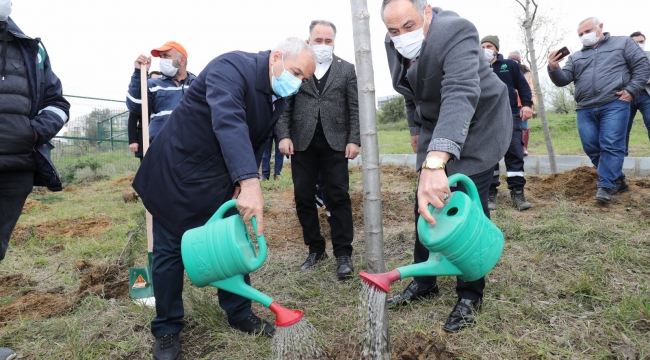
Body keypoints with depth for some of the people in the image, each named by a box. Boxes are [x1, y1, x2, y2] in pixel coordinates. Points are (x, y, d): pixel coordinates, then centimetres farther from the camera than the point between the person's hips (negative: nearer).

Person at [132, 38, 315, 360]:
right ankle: (166, 330, 19)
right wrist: (250, 181, -53)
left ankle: (239, 313, 27)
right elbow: (228, 121, -42)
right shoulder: (232, 67, -25)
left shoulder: (279, 98, 1)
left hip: (221, 177, 7)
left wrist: (243, 183, -5)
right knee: (170, 249, 2)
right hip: (177, 170, -7)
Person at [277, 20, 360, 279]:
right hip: (302, 142, 1)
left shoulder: (346, 69, 10)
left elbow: (355, 109, 5)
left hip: (335, 142, -1)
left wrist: (354, 140, -5)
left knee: (339, 197, -2)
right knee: (303, 197, 5)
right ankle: (315, 249, 19)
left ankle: (343, 254, 6)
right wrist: (284, 135, -6)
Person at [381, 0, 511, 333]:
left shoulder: (456, 33, -30)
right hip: (435, 127, 7)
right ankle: (424, 282, 24)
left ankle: (470, 295, 11)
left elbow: (461, 96, -47)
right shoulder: (394, 43, -7)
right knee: (425, 205, 8)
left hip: (476, 126, -7)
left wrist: (434, 163, -59)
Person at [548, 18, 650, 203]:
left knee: (611, 146, -11)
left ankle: (605, 186, -8)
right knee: (592, 149, 3)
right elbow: (563, 80, 8)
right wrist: (554, 68, -13)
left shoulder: (623, 43, 13)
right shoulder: (575, 57, 20)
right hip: (585, 110, 4)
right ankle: (617, 181, 18)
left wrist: (631, 90, -6)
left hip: (614, 105, -4)